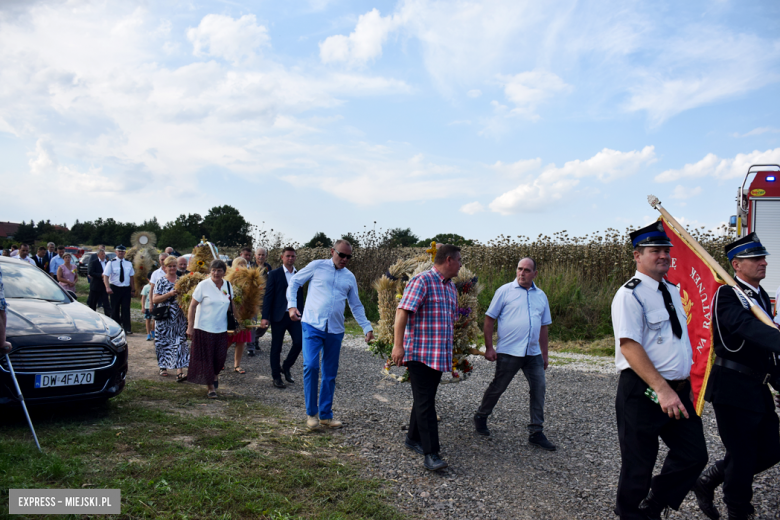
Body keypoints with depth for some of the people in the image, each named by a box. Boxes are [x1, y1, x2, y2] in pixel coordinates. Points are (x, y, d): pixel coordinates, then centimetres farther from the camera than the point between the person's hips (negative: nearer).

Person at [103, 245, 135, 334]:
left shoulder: (129, 263, 7)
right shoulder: (111, 263, -3)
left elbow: (132, 277, 12)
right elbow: (105, 276, -10)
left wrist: (133, 290, 9)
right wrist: (108, 288, -24)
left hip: (126, 289, 2)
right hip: (115, 288, -2)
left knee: (126, 309, -3)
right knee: (115, 309, 7)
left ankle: (127, 329, 0)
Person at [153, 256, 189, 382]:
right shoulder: (161, 281, 0)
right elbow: (154, 299, -9)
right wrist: (169, 294, -20)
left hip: (179, 318, 1)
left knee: (180, 343, -7)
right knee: (164, 342, 8)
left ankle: (179, 372, -13)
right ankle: (163, 366, 29)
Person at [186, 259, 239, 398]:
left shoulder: (228, 285, 4)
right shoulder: (203, 285, -9)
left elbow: (232, 304, 16)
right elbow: (193, 306, -8)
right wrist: (190, 327, -11)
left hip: (221, 329, 4)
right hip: (204, 328, -4)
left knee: (220, 356, 5)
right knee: (206, 358, 3)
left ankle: (214, 375, 37)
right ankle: (211, 388, 15)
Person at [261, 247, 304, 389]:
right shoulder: (274, 274, -1)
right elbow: (268, 296, -5)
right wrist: (265, 317, -11)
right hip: (279, 316, -3)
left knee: (299, 342, -6)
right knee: (276, 347, 5)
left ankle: (286, 367, 18)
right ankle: (276, 376, 17)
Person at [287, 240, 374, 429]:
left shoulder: (350, 277, 12)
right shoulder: (317, 266, 2)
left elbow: (356, 306, 18)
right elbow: (294, 282, 6)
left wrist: (367, 328, 9)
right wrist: (292, 305, -7)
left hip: (335, 330, 4)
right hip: (313, 326, -4)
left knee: (330, 373, 8)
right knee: (311, 366, -16)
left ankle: (326, 415, 20)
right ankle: (311, 413, 1)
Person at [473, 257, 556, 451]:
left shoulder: (541, 296, 11)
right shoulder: (505, 291, -3)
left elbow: (543, 326, 18)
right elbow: (489, 318, -2)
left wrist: (544, 355, 17)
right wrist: (489, 347, -7)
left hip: (533, 353, 4)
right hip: (508, 352, -4)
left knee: (539, 387, 1)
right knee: (497, 388, 6)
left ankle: (536, 432, 12)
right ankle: (481, 417, 29)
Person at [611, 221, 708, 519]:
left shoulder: (672, 291, 13)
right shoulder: (630, 294, -14)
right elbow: (630, 346, -23)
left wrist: (685, 385, 17)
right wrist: (663, 389, -27)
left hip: (678, 392, 8)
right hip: (643, 392, -8)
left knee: (694, 455, 11)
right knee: (638, 464, 5)